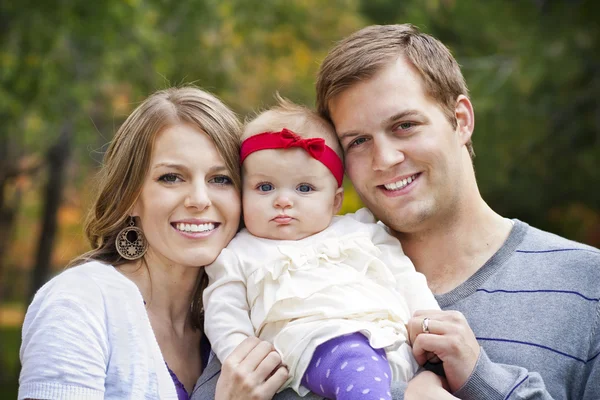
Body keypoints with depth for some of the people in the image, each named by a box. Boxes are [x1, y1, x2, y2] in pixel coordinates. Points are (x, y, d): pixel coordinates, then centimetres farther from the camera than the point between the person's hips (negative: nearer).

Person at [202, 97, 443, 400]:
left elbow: (406, 280, 24)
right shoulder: (239, 254, 21)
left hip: (393, 339, 5)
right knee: (359, 367, -38)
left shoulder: (360, 230, 27)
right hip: (315, 341, -5)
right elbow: (225, 318, 14)